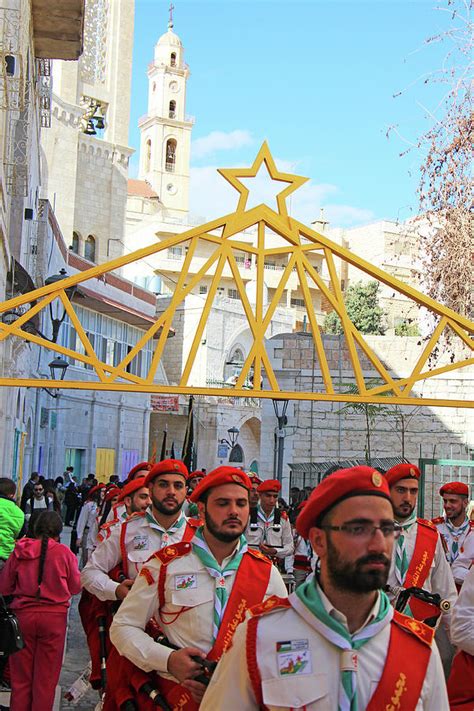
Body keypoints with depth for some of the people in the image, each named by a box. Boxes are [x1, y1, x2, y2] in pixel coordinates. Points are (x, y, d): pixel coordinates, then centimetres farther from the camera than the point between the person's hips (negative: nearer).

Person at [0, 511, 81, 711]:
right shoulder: (64, 553, -7)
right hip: (54, 616, -1)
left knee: (21, 676, 13)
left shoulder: (19, 551, -4)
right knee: (46, 677, 9)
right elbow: (75, 587, 2)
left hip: (23, 615, 1)